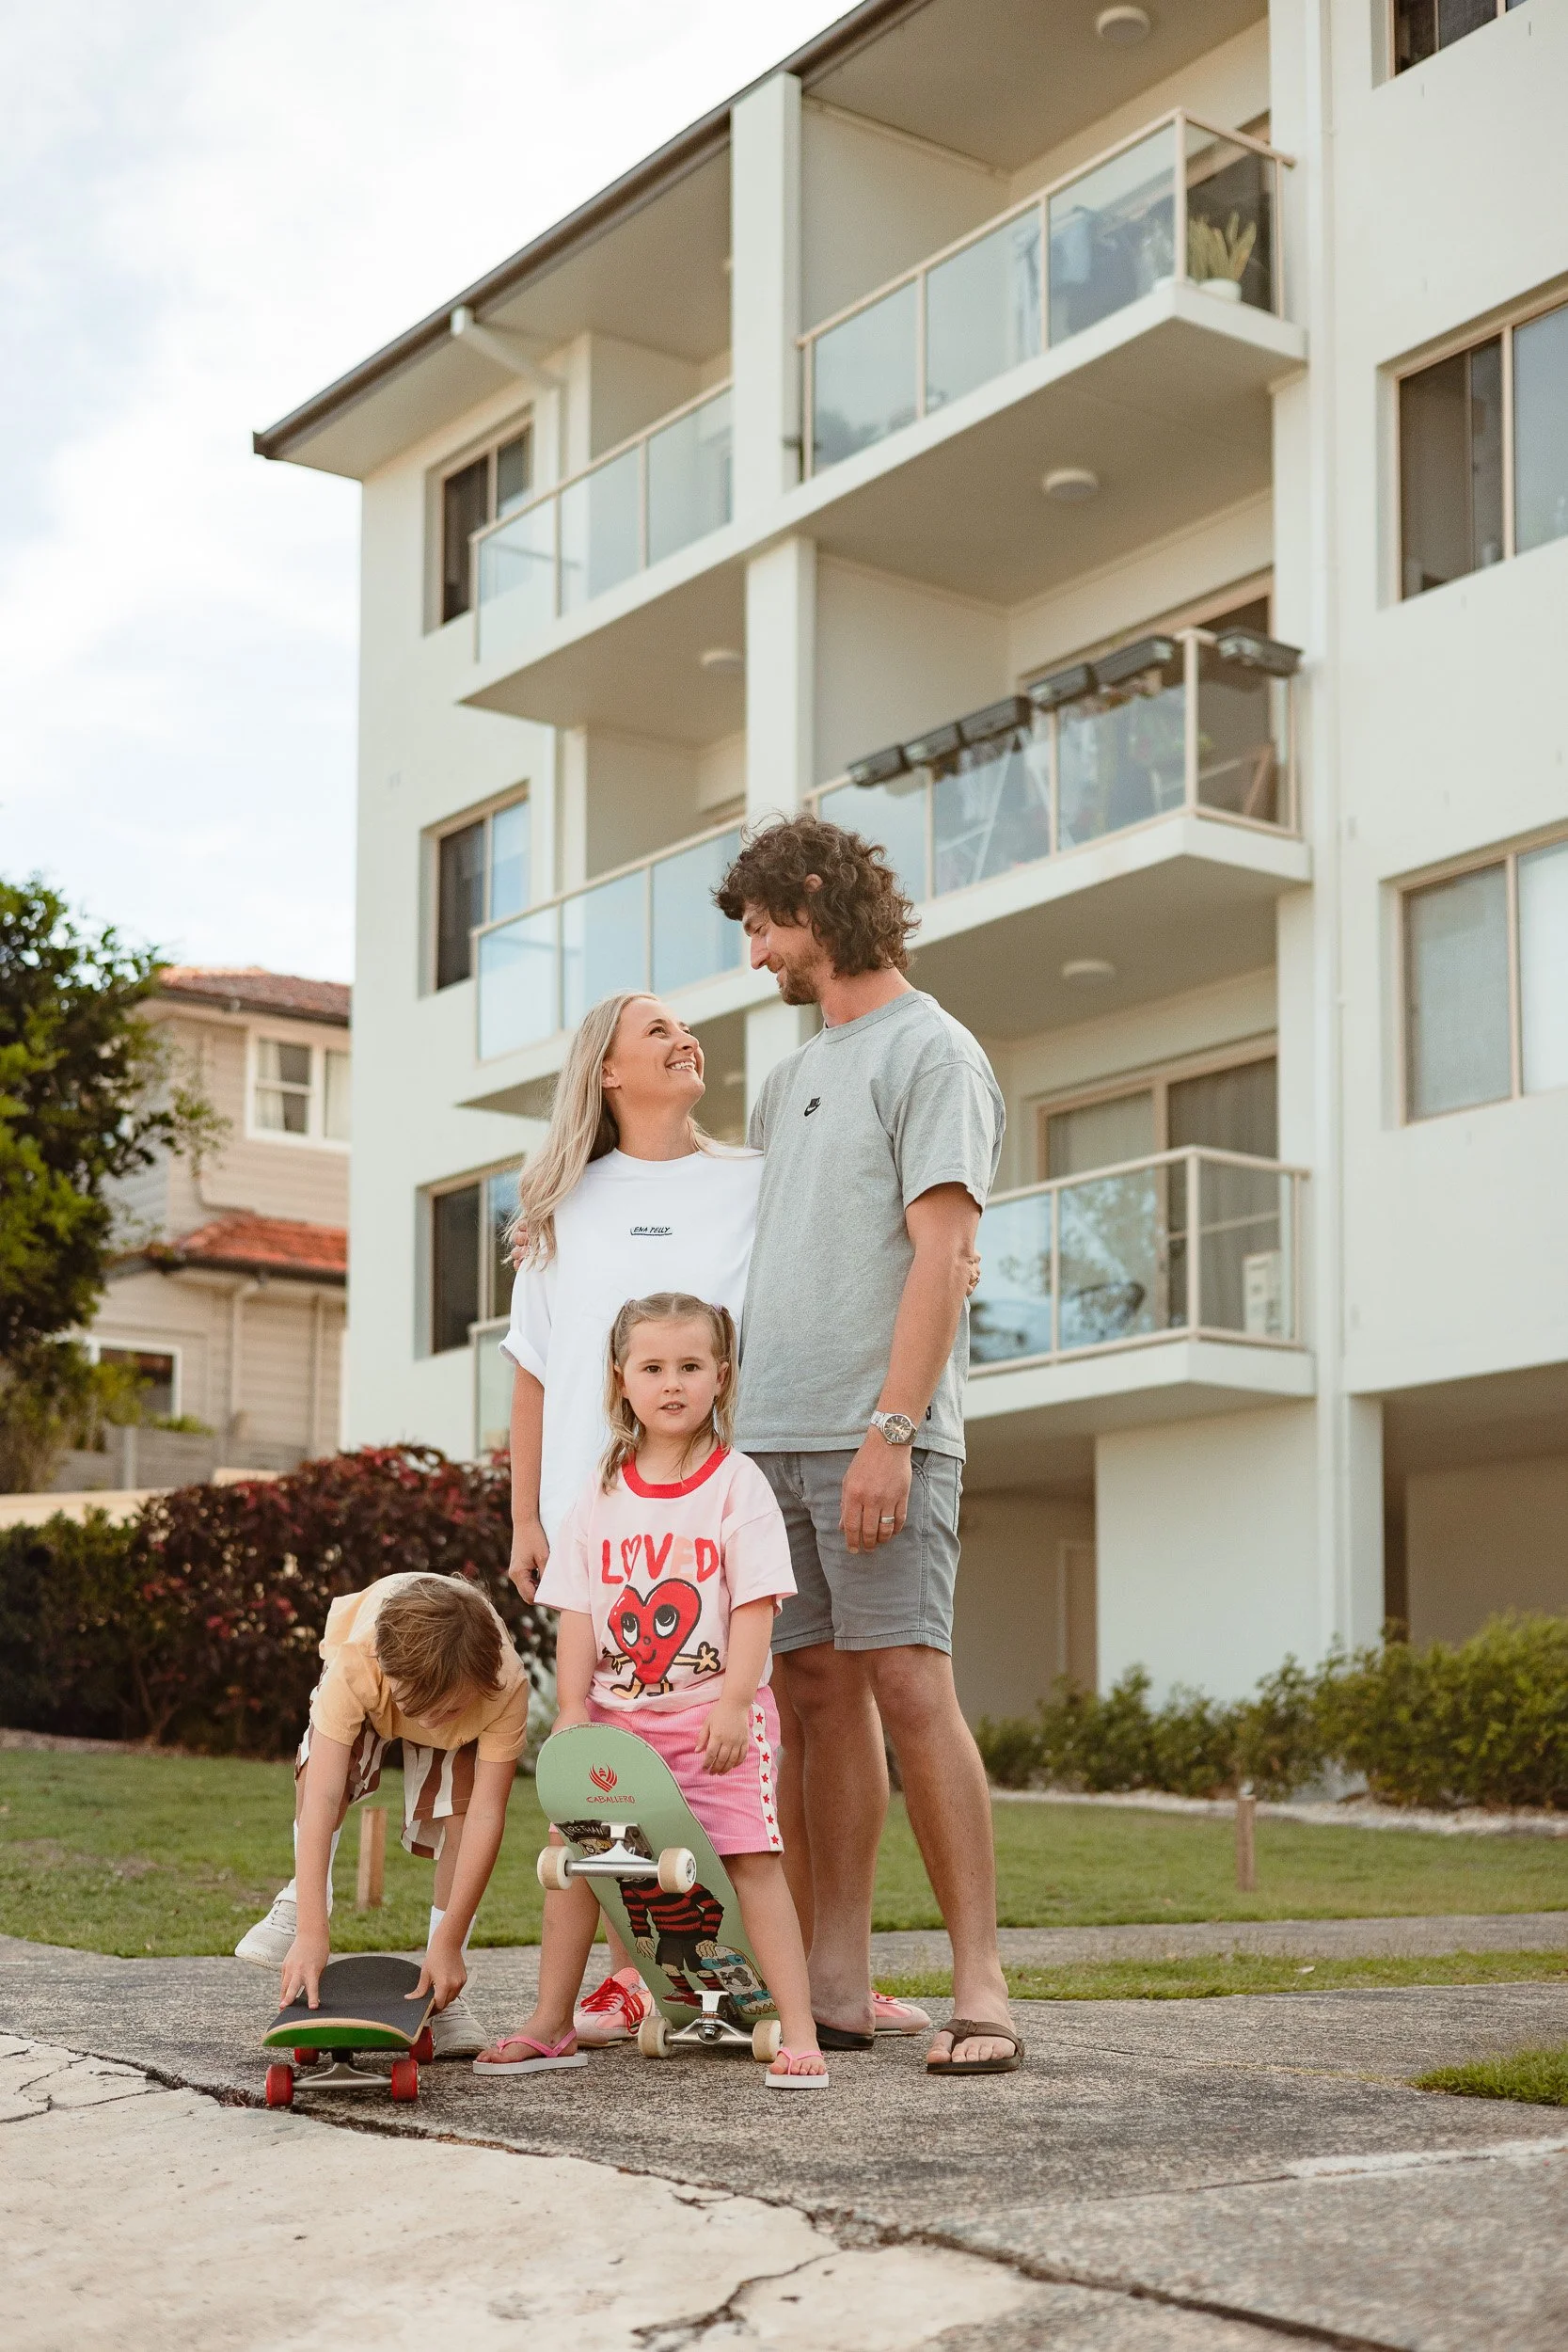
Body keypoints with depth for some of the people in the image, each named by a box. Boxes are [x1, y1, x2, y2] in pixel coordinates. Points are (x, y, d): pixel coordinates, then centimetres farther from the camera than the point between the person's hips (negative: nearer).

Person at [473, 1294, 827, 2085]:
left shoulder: (737, 1484, -3)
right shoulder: (601, 1494, 8)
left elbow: (757, 1602, -9)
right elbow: (577, 1611, 5)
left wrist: (735, 1701, -17)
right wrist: (572, 1707, -4)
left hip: (715, 1713, -4)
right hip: (616, 1714, 4)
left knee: (752, 1861, -9)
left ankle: (798, 2033, -7)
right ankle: (549, 2027, 15)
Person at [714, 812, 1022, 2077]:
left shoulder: (932, 1050, -1)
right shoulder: (792, 1079, 24)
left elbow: (940, 1255, -11)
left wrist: (889, 1429, -19)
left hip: (878, 1432, -7)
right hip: (773, 1433, 8)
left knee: (909, 1686, -12)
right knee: (816, 1694, 5)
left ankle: (980, 1986, -9)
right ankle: (835, 1986, 7)